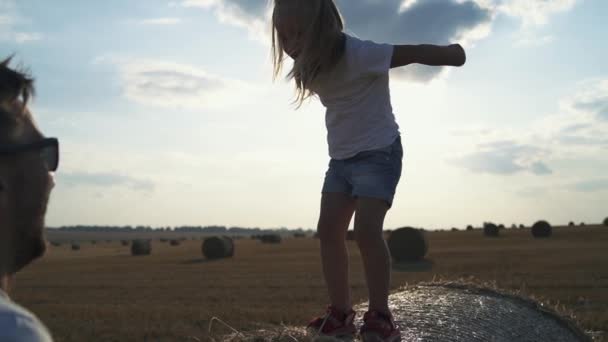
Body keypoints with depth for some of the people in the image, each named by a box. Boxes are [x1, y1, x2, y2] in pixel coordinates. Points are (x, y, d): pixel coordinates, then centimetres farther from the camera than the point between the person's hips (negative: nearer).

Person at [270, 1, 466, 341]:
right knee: (329, 229, -1)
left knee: (367, 228, -20)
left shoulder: (359, 53, -23)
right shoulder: (316, 66, 2)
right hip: (341, 158, 8)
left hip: (379, 153, -8)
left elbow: (413, 52, -22)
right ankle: (341, 313, 6)